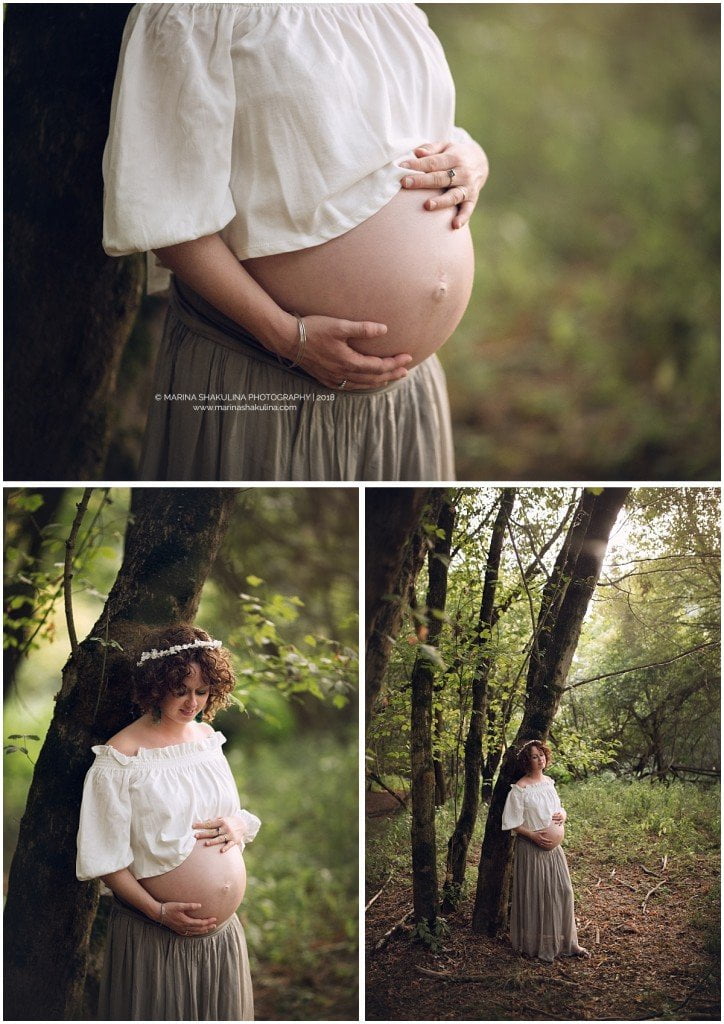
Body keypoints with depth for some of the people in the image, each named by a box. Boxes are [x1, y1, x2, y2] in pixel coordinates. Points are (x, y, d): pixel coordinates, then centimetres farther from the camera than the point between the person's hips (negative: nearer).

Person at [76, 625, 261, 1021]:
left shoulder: (208, 737, 6)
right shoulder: (121, 757, -14)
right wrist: (159, 911, -20)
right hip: (155, 939, -6)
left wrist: (239, 825, -5)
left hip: (225, 931, 6)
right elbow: (104, 859, -13)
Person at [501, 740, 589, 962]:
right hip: (531, 848, -6)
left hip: (553, 847, 6)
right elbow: (513, 824, -12)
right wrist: (533, 835, -22)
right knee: (534, 895, 0)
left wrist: (562, 815, -2)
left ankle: (566, 942, 18)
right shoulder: (520, 789, -13)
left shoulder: (549, 782, 8)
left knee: (563, 891, 6)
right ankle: (534, 945, 14)